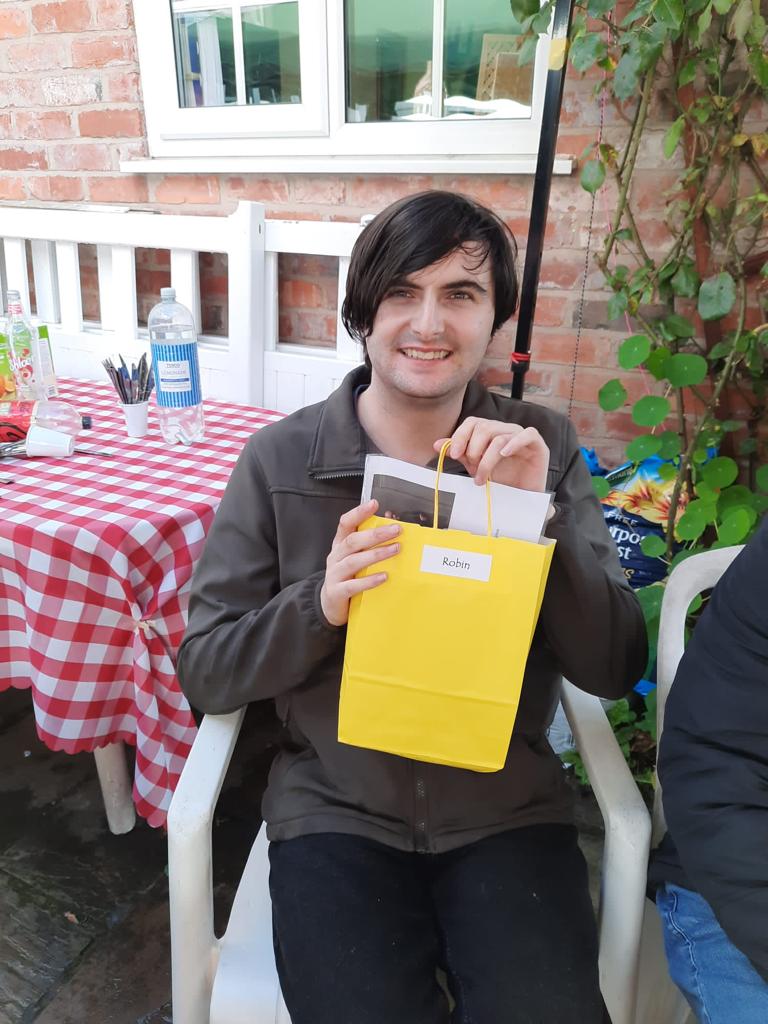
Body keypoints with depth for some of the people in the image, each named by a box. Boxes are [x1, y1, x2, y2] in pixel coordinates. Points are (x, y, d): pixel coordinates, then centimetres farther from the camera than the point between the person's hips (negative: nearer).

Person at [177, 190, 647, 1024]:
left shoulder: (540, 447, -3)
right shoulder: (280, 459, -5)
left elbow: (614, 670, -6)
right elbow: (205, 673, -4)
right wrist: (319, 604, -22)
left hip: (507, 809, 1)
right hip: (336, 811, 0)